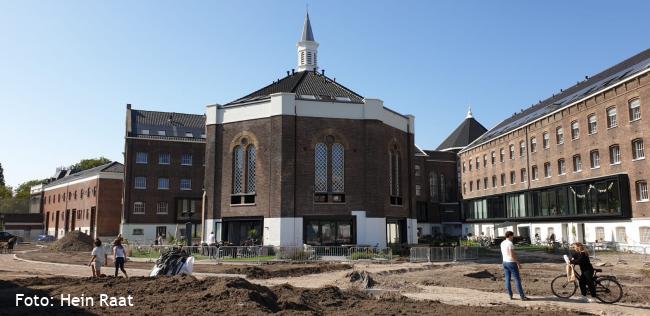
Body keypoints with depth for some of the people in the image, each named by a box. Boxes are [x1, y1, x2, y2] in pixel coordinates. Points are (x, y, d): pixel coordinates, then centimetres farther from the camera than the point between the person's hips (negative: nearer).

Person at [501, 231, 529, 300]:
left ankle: (510, 295, 12)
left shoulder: (502, 243, 8)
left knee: (507, 279, 9)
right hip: (511, 263, -8)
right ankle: (522, 296, 1)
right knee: (517, 279, -2)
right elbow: (512, 255, -22)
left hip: (505, 262, 8)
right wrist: (518, 263, -15)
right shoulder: (510, 243, -18)